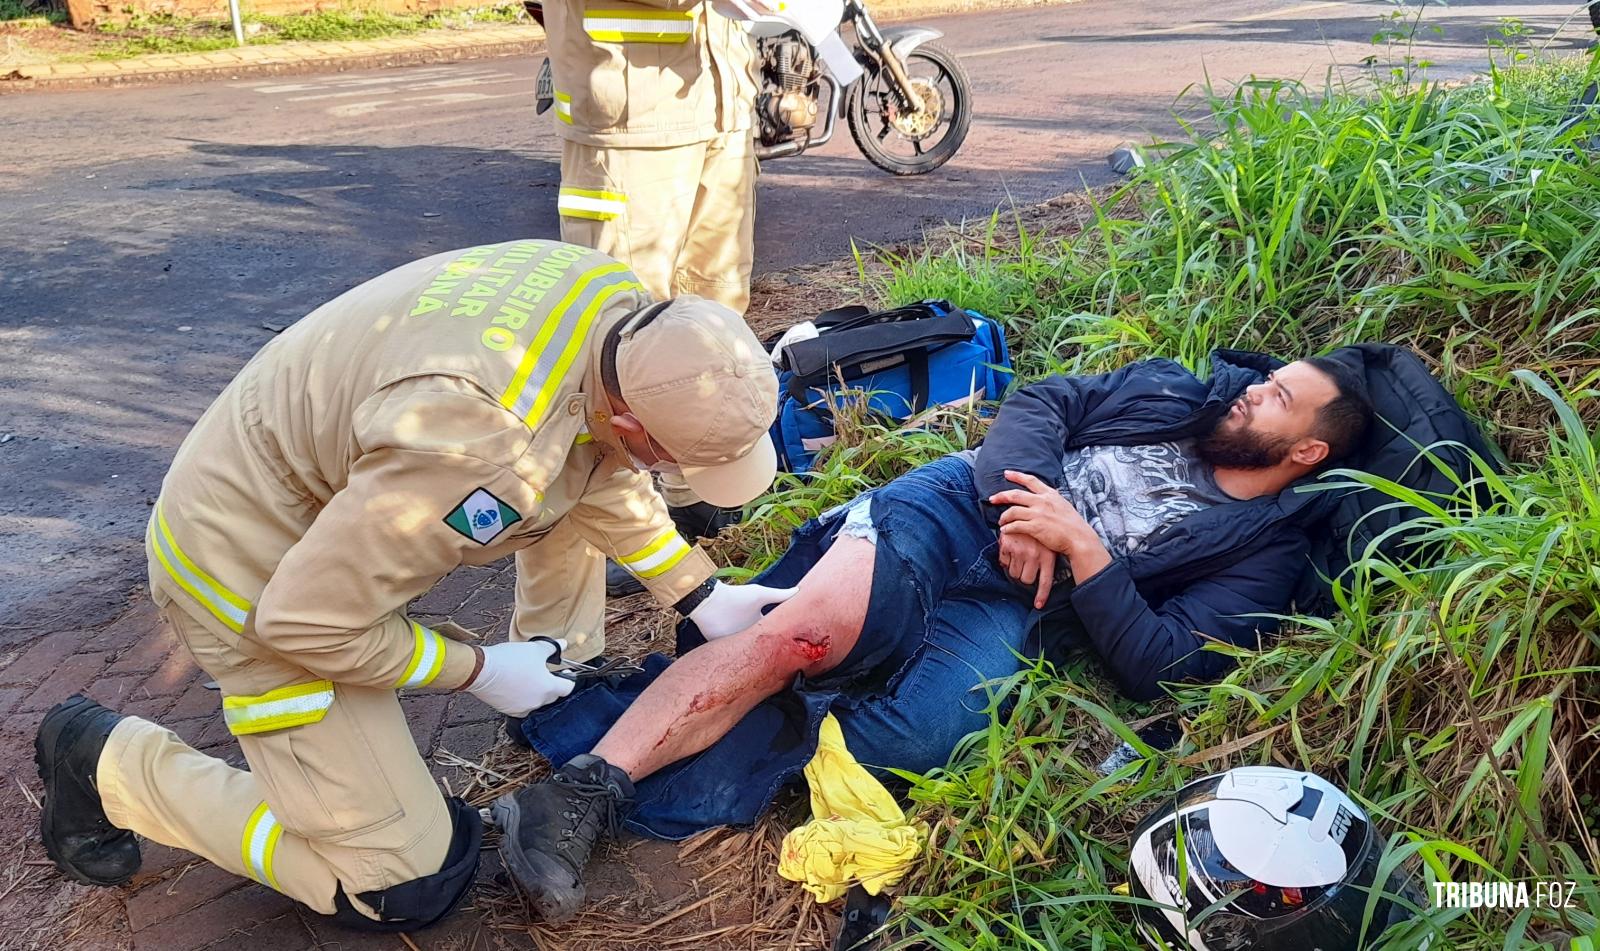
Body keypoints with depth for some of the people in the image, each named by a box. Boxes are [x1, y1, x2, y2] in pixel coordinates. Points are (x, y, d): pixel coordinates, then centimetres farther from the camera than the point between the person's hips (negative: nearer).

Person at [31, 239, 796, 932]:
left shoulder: (626, 309, -14)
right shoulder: (483, 453, -40)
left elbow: (604, 469, 6)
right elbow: (304, 618, -27)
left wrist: (700, 598, 5)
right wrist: (476, 672, -14)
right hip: (257, 571, -8)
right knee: (409, 885, -4)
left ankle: (561, 669, 20)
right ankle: (110, 762, 8)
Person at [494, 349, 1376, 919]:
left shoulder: (1266, 552, 7)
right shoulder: (1178, 391, 19)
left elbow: (1156, 668, -5)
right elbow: (1040, 401, 11)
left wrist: (1082, 546, -16)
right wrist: (1024, 492, -8)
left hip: (1014, 610, -2)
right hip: (957, 503, 3)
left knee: (908, 739, -31)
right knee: (800, 629, -27)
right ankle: (578, 792, -26)